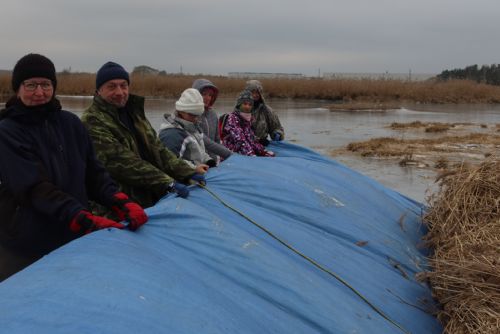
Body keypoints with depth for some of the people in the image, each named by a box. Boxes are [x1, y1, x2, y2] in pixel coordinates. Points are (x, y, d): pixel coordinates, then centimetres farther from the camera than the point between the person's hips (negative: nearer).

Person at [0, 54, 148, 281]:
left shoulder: (70, 123, 7)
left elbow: (93, 172, 6)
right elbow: (35, 187, -18)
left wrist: (121, 203, -13)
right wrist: (85, 220, -28)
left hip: (74, 240, 4)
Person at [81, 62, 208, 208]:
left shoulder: (134, 113, 16)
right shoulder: (92, 122, -12)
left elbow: (156, 149, 14)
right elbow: (121, 161, -21)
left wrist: (188, 173, 1)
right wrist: (166, 182, -25)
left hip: (151, 201, 8)